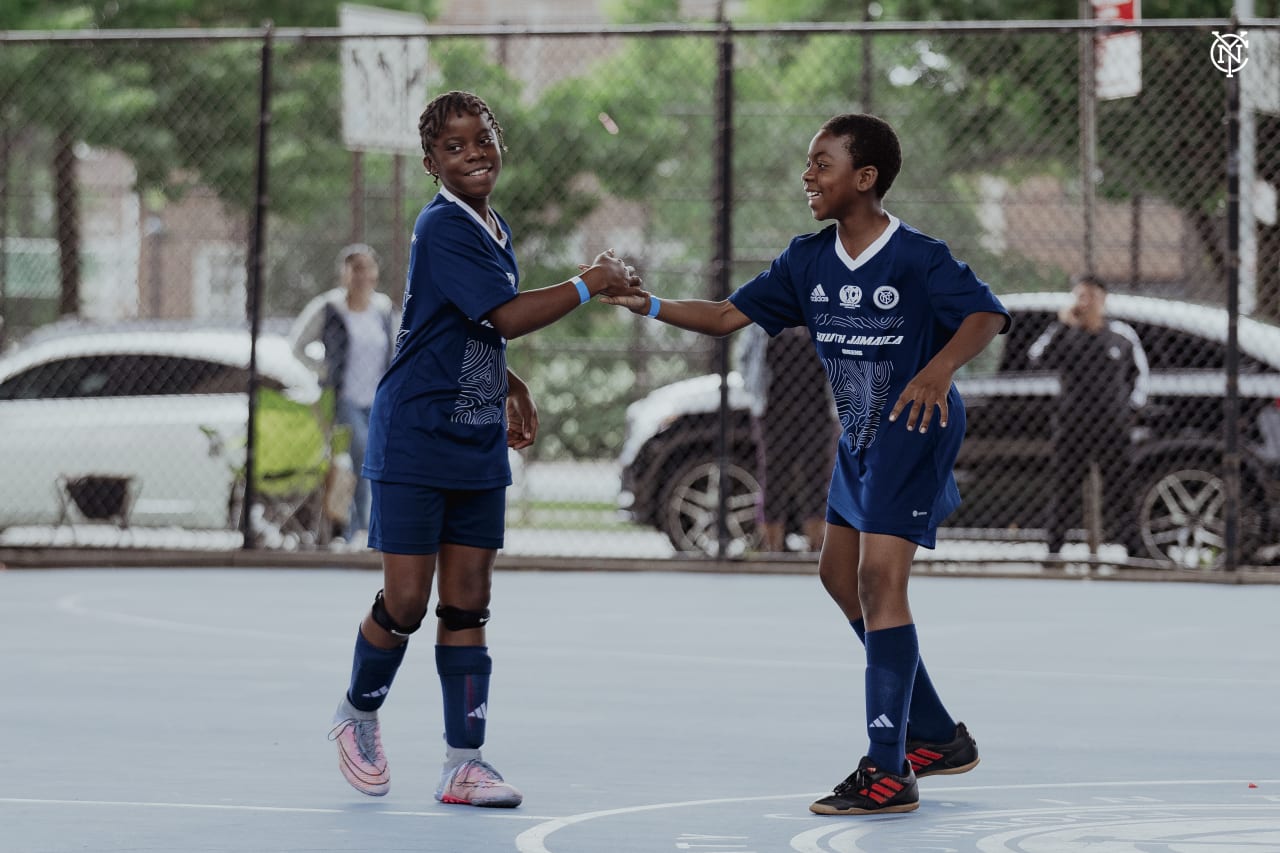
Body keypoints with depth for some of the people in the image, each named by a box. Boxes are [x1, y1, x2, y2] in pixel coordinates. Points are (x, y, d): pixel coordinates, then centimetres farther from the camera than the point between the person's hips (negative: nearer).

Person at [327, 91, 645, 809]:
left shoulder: (496, 231, 12)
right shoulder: (442, 229, -15)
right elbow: (509, 317, -23)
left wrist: (509, 385, 16)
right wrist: (591, 283, -16)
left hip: (479, 448, 8)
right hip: (414, 445, -7)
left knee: (468, 604, 4)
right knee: (406, 601, -3)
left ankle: (465, 763, 4)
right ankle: (360, 712, 24)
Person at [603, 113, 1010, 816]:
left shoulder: (916, 258, -18)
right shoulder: (808, 261, 3)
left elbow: (988, 315, -23)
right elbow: (730, 316, 5)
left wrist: (940, 367, -39)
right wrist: (652, 306, -8)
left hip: (915, 432, -9)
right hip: (859, 438, 9)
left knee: (879, 578, -18)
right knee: (840, 575, 16)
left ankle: (889, 772, -18)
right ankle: (937, 737, 28)